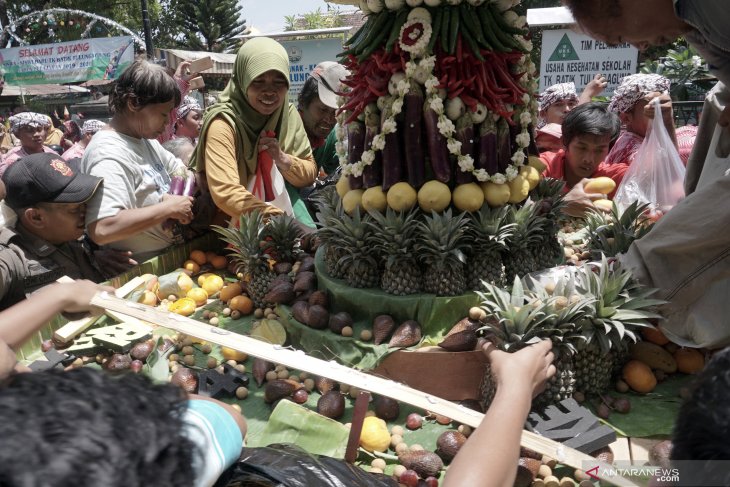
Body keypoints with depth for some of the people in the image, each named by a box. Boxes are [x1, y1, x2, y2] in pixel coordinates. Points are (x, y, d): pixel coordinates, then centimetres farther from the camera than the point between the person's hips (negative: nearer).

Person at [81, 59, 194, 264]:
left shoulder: (145, 138, 8)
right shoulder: (108, 154, -21)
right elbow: (101, 230, -33)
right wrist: (169, 208, -24)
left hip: (166, 258, 8)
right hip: (136, 272, -8)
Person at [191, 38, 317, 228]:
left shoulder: (288, 113, -3)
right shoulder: (224, 123, -19)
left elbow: (310, 175, 2)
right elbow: (225, 193, -30)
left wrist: (282, 159, -17)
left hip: (279, 204, 4)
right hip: (233, 222, -4)